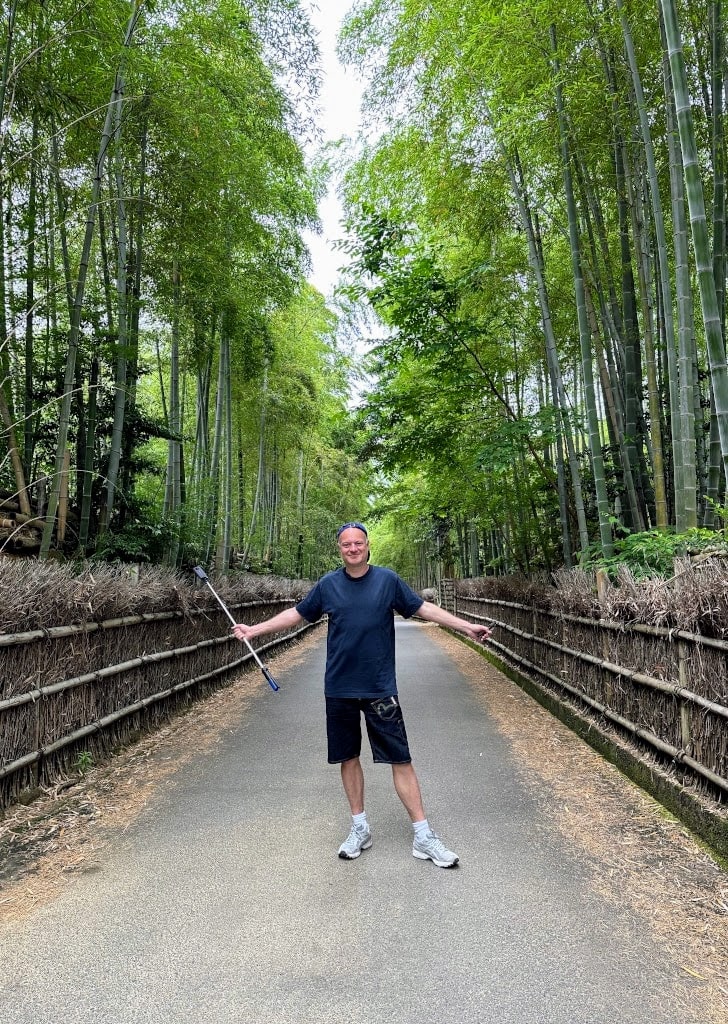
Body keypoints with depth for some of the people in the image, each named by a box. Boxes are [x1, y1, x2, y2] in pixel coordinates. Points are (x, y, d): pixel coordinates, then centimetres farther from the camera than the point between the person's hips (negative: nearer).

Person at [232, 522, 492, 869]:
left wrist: (466, 626, -2)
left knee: (401, 759, 1)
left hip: (380, 687, -2)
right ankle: (360, 829, 30)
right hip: (339, 688, 2)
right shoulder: (327, 584, 1)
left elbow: (423, 608, 2)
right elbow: (296, 614, 12)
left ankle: (423, 836, 12)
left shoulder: (387, 579, -3)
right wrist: (255, 629, 11)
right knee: (348, 758, 13)